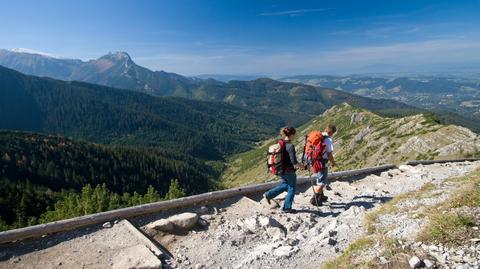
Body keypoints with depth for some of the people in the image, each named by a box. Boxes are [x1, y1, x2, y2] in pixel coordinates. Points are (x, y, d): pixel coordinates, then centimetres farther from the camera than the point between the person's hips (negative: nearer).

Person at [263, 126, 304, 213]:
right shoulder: (290, 146, -23)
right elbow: (294, 162, -24)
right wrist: (303, 167, -9)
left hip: (280, 169, 7)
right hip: (289, 171, -7)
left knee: (285, 185, 28)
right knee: (291, 188, 14)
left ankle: (268, 195, 21)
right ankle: (287, 208, 25)